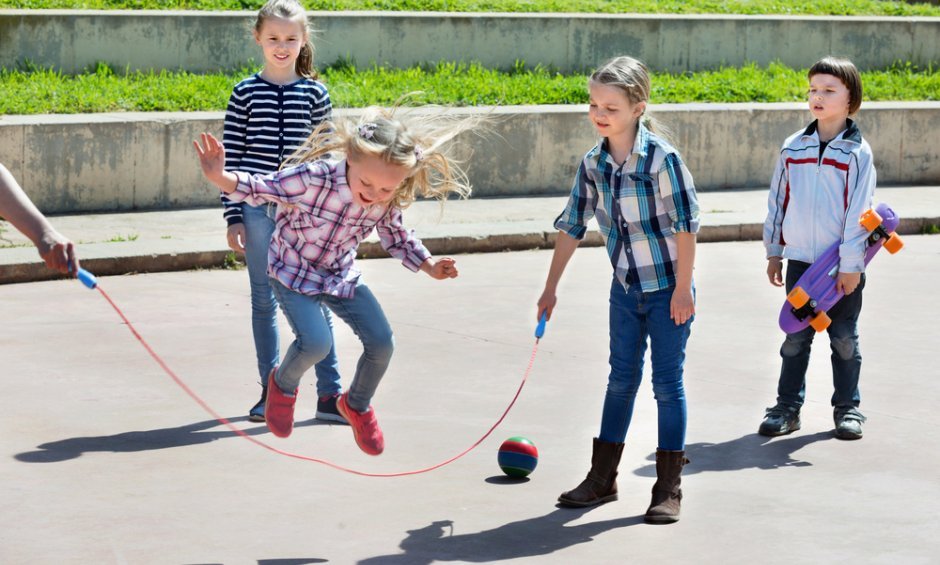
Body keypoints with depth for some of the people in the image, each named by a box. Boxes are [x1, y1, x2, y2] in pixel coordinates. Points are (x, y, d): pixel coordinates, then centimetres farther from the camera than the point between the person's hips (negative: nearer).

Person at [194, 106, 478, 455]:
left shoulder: (388, 200, -17)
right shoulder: (314, 178, -34)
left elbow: (395, 236, 4)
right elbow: (258, 190, -25)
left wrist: (428, 266, -6)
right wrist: (219, 177, -43)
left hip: (342, 276, 5)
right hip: (293, 273, -5)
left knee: (381, 343, -4)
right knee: (316, 343, -24)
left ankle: (357, 405, 27)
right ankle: (283, 384, 11)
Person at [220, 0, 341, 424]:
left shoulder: (315, 93, 5)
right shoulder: (245, 93, 2)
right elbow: (231, 158, 2)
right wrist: (233, 217, -3)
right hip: (259, 209, 0)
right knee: (264, 301, 7)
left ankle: (329, 394, 3)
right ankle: (270, 391, 17)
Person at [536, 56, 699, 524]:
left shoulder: (661, 157, -19)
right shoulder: (594, 163, -2)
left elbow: (686, 223, -16)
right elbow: (572, 225, 6)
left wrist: (683, 288, -16)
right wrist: (550, 288, 8)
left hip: (668, 288, -5)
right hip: (625, 289, 5)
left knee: (667, 383, 1)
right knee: (621, 379, 13)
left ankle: (668, 489, 9)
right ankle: (602, 477, 22)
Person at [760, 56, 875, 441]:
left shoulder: (858, 152, -5)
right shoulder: (793, 148, 5)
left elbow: (859, 211, -9)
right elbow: (778, 200, 12)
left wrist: (851, 265, -13)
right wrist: (773, 252, 10)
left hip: (843, 265, -3)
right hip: (799, 260, 3)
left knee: (844, 338, 7)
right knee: (795, 337, 7)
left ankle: (847, 408, 18)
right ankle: (787, 408, 15)